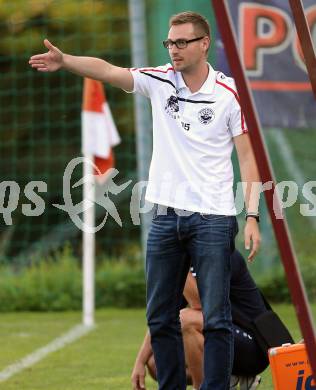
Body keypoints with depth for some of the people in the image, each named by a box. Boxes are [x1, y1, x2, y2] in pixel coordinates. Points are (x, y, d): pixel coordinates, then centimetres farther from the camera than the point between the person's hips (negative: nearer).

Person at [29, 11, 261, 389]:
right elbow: (107, 70, -8)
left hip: (212, 219, -4)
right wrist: (65, 60, -26)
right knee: (160, 317, 9)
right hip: (165, 216, 4)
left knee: (216, 319, -4)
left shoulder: (228, 93, -4)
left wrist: (252, 216, -9)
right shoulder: (159, 81, 5)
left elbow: (247, 156, -2)